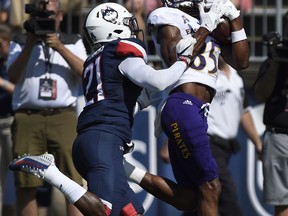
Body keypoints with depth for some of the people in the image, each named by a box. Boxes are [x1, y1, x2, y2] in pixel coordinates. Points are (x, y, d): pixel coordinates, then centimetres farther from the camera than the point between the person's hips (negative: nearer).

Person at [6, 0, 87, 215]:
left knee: (74, 181, -7)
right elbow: (13, 77, 0)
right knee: (26, 184, 0)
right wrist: (30, 44, -6)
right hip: (27, 118, 0)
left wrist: (59, 47, -7)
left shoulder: (73, 42, 15)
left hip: (64, 117, 0)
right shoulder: (20, 43, 14)